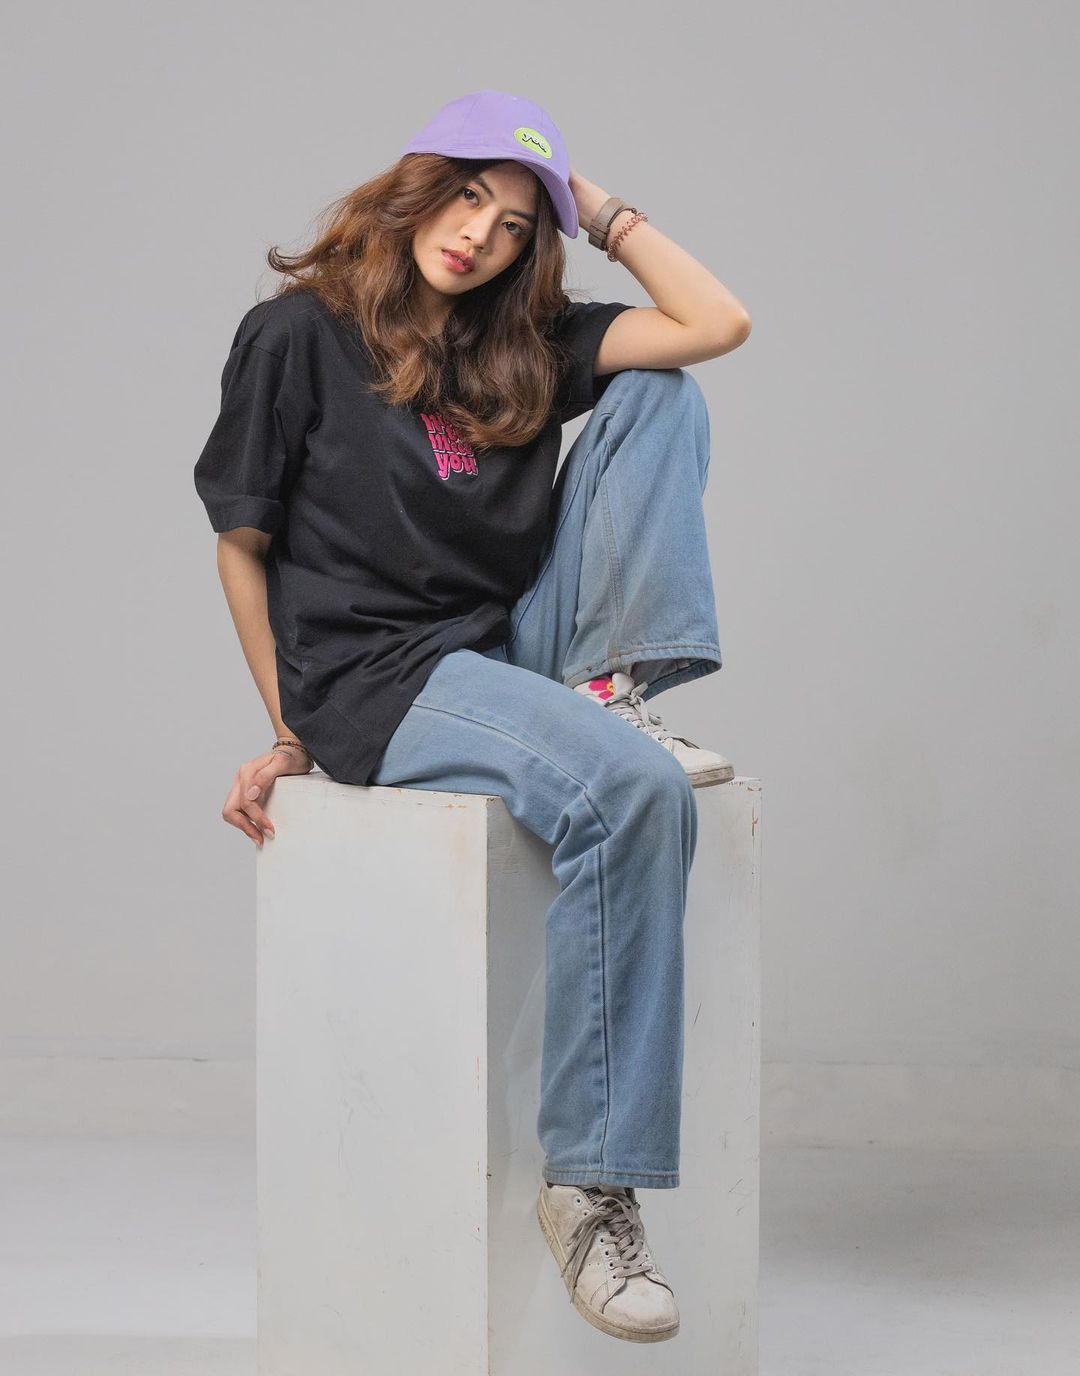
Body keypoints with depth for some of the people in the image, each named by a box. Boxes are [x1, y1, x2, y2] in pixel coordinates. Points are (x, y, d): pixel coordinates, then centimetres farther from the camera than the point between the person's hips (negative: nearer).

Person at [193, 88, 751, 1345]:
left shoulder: (522, 348, 13)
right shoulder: (299, 335, -1)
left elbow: (716, 323, 4)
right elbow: (242, 546, 3)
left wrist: (603, 211, 8)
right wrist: (289, 734, 3)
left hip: (513, 650, 6)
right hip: (378, 679, -6)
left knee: (657, 397, -3)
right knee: (630, 789, -35)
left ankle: (612, 694, -16)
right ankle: (588, 1184, -31)